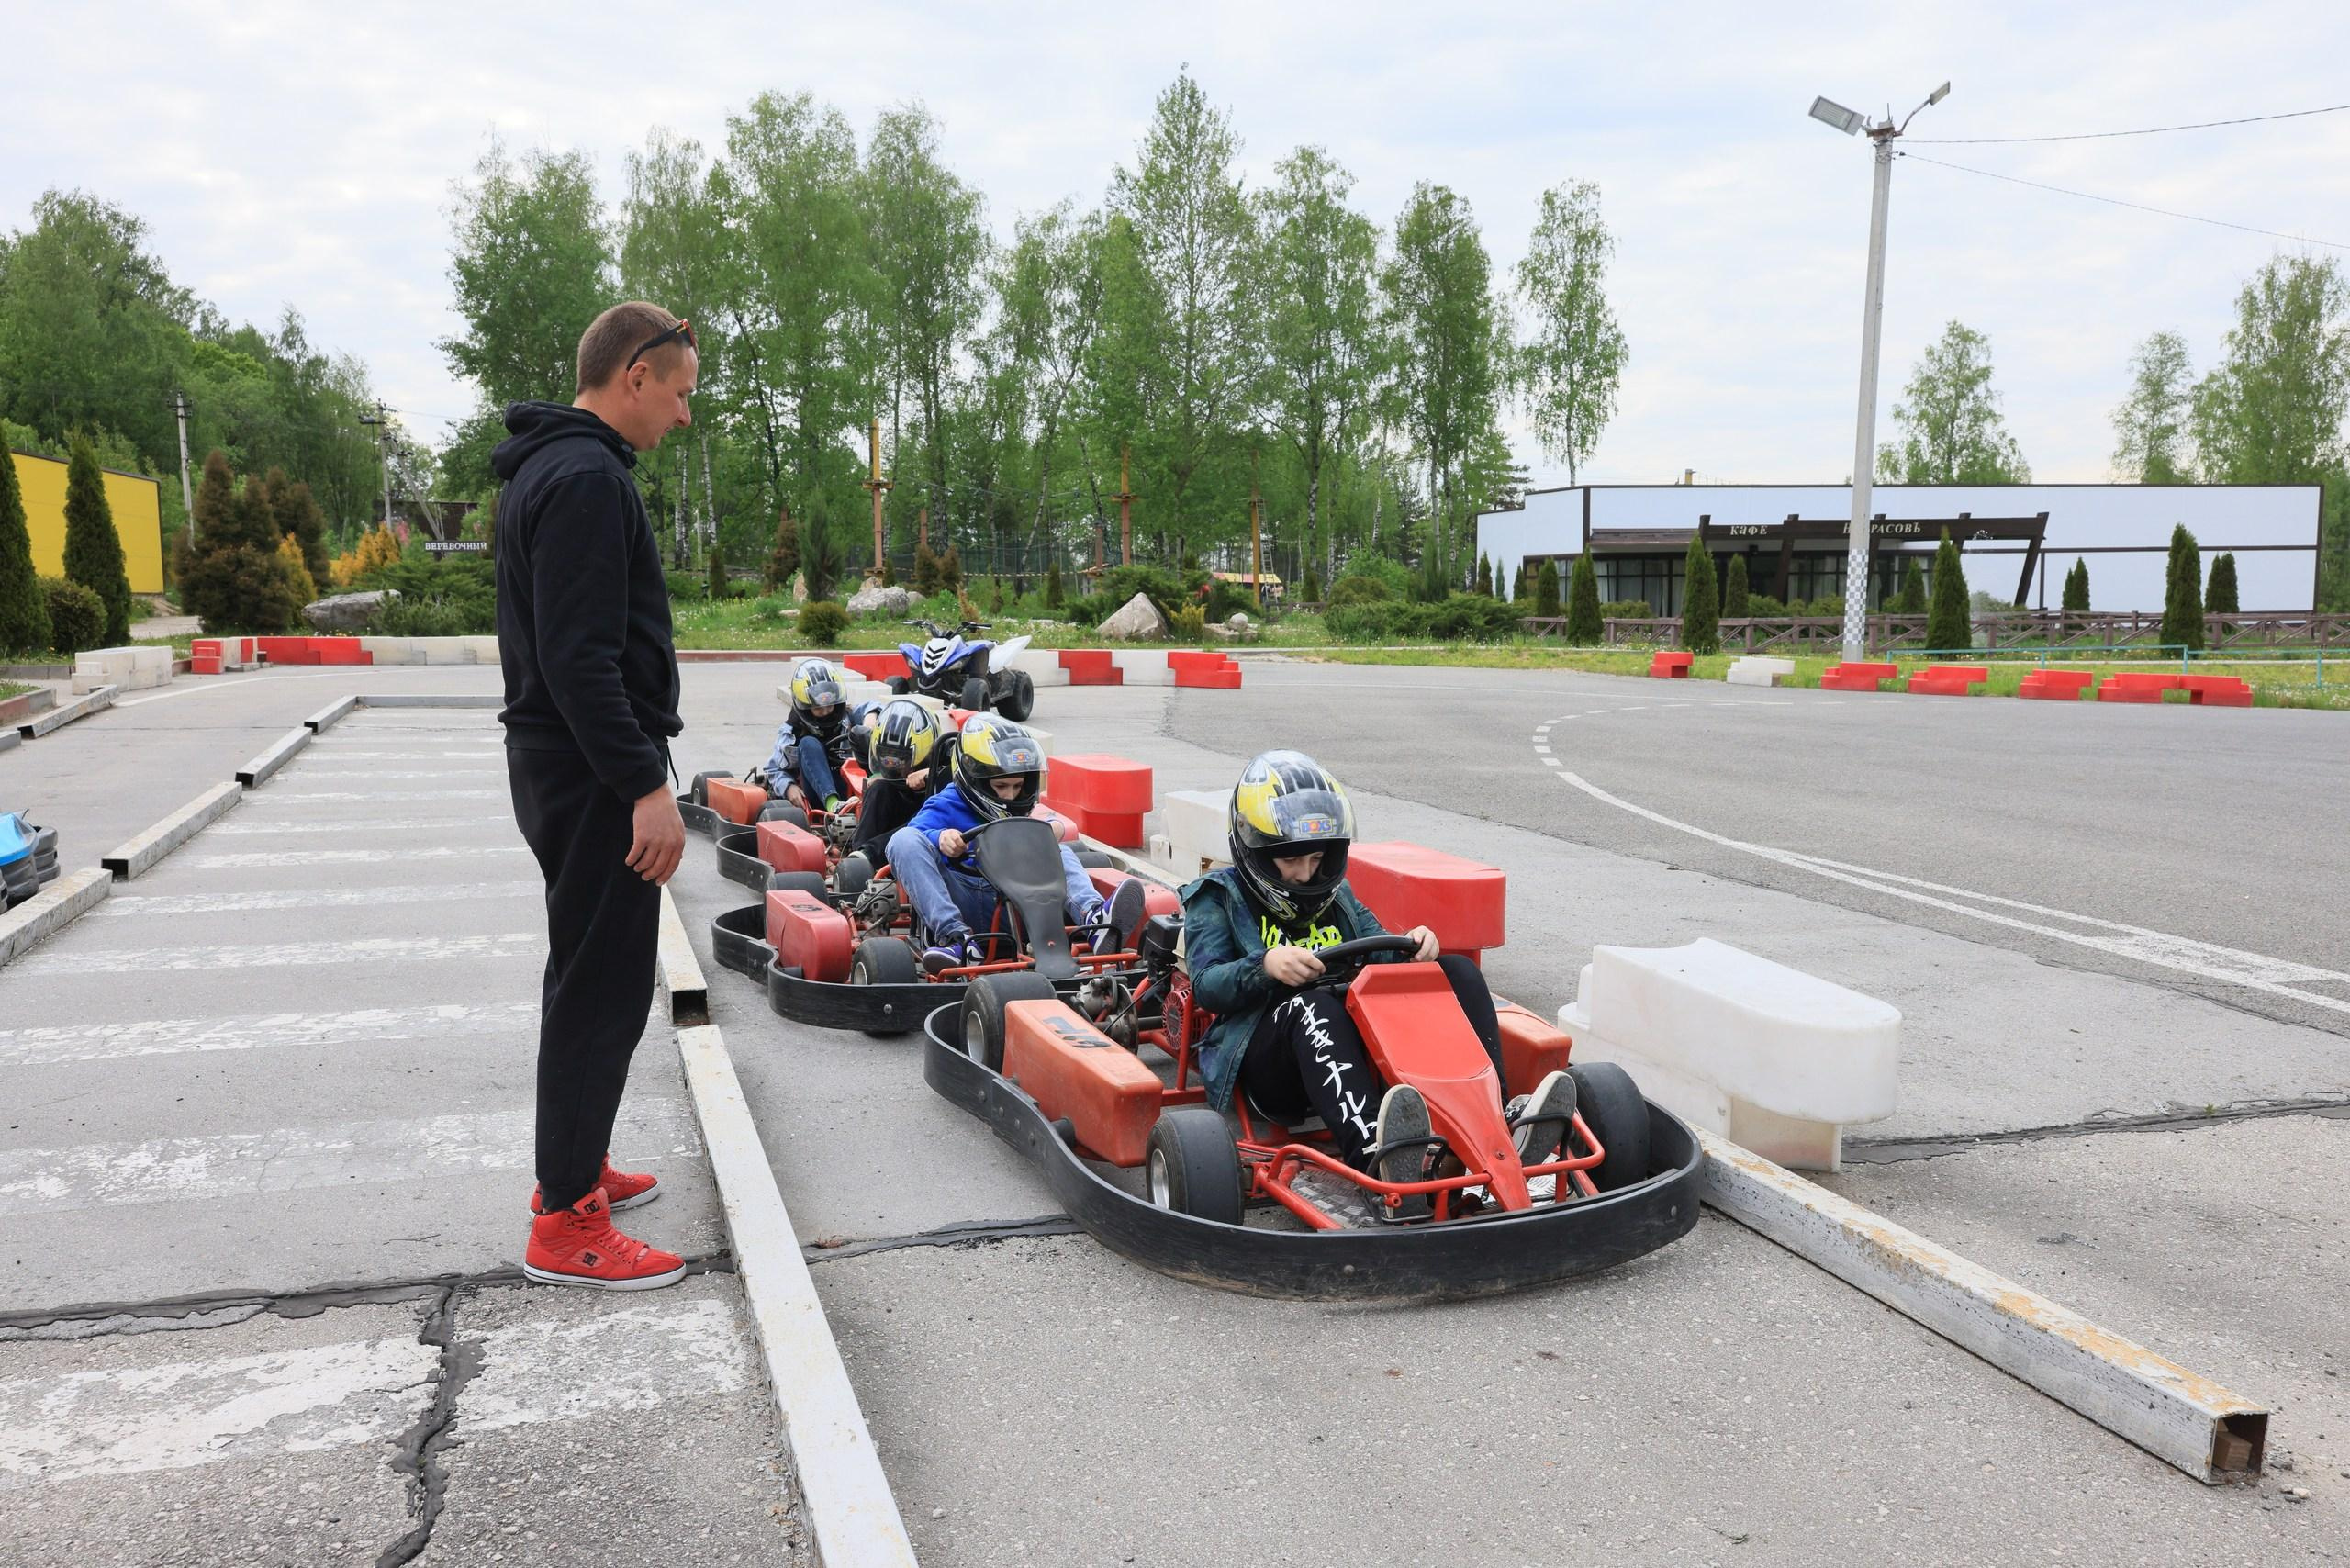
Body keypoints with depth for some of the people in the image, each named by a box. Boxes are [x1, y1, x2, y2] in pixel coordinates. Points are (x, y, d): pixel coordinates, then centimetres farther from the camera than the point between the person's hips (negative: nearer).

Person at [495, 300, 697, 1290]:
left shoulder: (550, 469, 17)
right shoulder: (587, 478, -17)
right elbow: (581, 659, -25)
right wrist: (646, 784, -24)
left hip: (559, 762, 11)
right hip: (594, 772, -11)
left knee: (590, 975, 20)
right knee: (603, 987, -5)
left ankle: (577, 1164, 34)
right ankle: (566, 1225, 3)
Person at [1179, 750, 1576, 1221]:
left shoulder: (1337, 896, 26)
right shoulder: (1218, 899, 10)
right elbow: (1206, 984, -4)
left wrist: (1414, 947, -6)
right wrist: (1266, 965, -24)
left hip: (1359, 1046, 5)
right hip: (1266, 1057, -5)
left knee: (1456, 971, -13)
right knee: (1315, 1005, -38)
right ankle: (1374, 1156, -64)